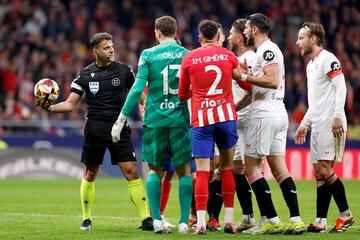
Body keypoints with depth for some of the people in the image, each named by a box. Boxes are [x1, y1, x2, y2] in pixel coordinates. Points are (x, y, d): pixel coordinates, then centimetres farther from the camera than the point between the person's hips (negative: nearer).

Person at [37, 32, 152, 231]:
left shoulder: (123, 70, 1)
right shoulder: (85, 75, 2)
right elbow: (70, 104, 3)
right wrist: (50, 107, -13)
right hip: (95, 130, 1)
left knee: (131, 171, -9)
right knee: (90, 173, 8)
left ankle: (146, 218, -7)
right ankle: (86, 218, 22)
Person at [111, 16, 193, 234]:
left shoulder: (149, 55, -1)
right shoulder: (188, 55, 3)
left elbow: (138, 88, -7)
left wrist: (122, 119, -3)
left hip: (155, 119, 0)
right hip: (181, 119, 1)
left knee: (155, 169, 11)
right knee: (184, 171, 6)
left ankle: (157, 220, 2)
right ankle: (184, 222, 1)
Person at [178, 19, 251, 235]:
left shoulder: (189, 59, 3)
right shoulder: (228, 56, 4)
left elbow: (183, 94, 12)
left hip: (200, 120, -1)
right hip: (226, 116, 1)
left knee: (202, 172, -4)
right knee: (227, 168, 12)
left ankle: (201, 222, -13)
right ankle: (229, 219, 12)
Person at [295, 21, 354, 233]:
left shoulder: (328, 59, -8)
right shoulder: (311, 65, 21)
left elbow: (341, 88, -17)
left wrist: (337, 116, -23)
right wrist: (304, 124, 25)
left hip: (331, 125, -9)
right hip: (318, 126, 10)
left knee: (325, 170, -12)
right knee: (320, 174, 5)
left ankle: (346, 214, -1)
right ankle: (320, 223, 4)